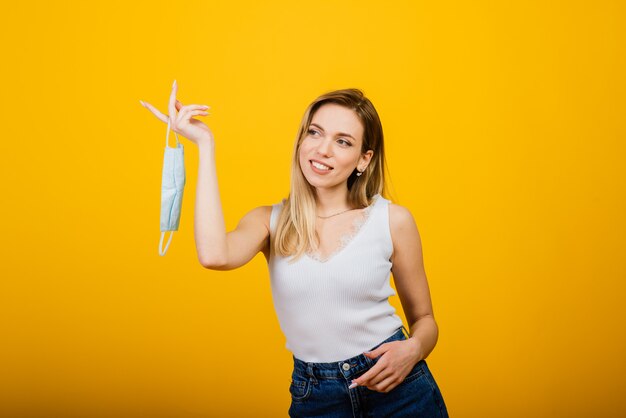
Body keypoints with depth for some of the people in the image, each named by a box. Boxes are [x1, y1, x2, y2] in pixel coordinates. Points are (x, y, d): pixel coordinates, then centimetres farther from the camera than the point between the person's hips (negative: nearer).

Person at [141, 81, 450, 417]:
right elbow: (215, 256, -26)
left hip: (398, 388, 0)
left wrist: (412, 349, -17)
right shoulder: (270, 221, -3)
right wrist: (205, 145, -17)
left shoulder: (393, 221, -5)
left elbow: (424, 319, 6)